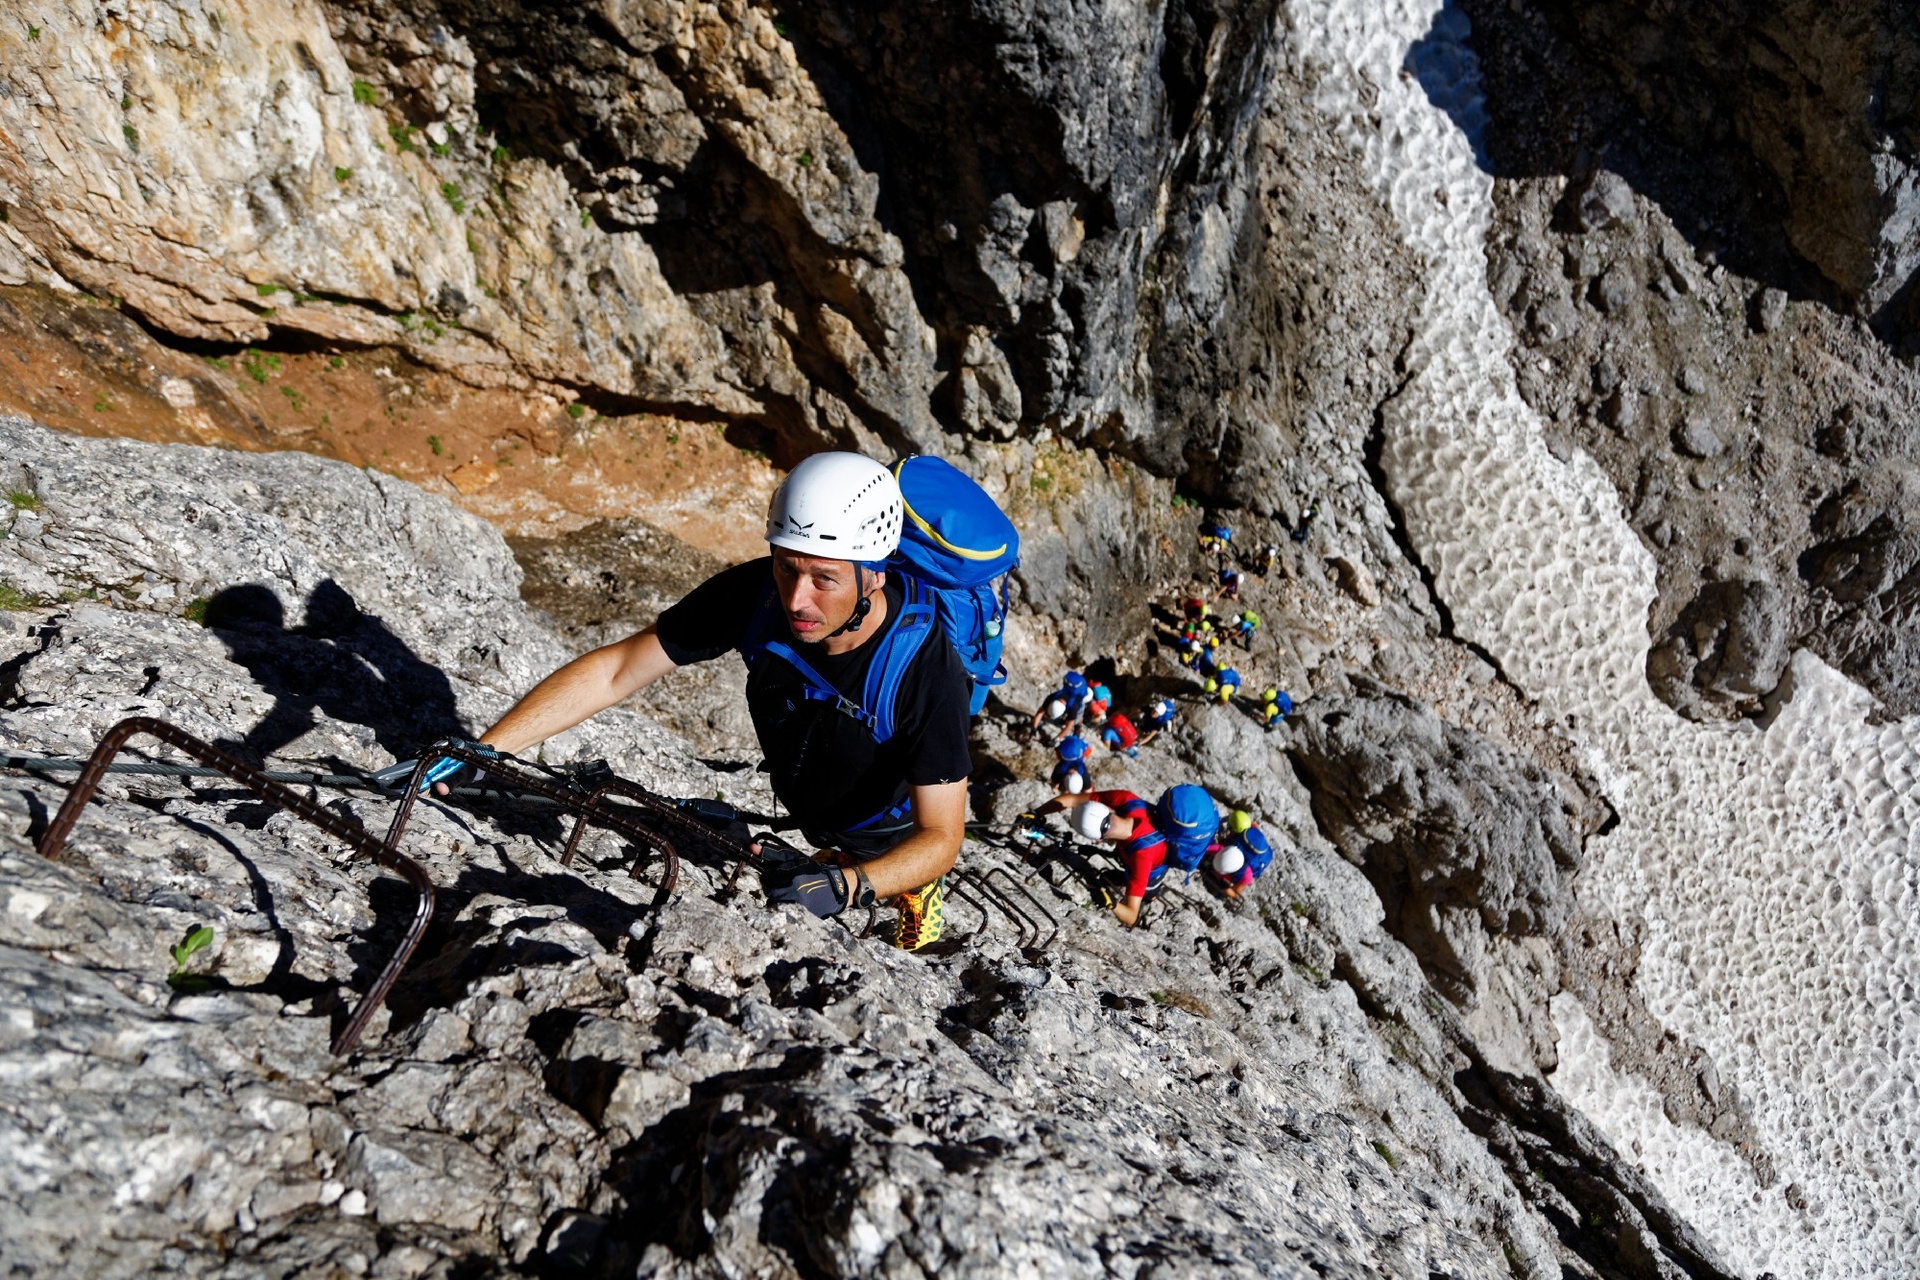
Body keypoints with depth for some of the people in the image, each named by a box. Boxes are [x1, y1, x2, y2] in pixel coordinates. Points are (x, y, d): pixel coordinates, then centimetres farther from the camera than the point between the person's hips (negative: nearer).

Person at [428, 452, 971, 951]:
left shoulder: (926, 668, -41)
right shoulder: (754, 594, -32)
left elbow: (940, 837, -35)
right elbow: (612, 672, -27)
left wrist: (846, 886, -54)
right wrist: (480, 751, -34)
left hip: (894, 835, -3)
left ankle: (916, 896, 45)